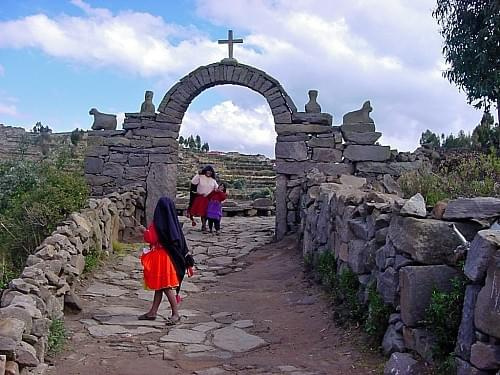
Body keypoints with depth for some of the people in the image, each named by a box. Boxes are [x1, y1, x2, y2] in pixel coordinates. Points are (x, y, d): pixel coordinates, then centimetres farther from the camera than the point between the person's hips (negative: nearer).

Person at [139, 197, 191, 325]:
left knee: (166, 286, -2)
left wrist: (145, 231, 3)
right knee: (159, 285, 13)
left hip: (161, 256, -8)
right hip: (169, 256, 8)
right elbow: (181, 241, 4)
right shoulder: (173, 222, 2)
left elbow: (150, 238, -17)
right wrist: (187, 256, 9)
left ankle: (176, 313, 2)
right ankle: (153, 312, 23)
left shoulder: (158, 224, -18)